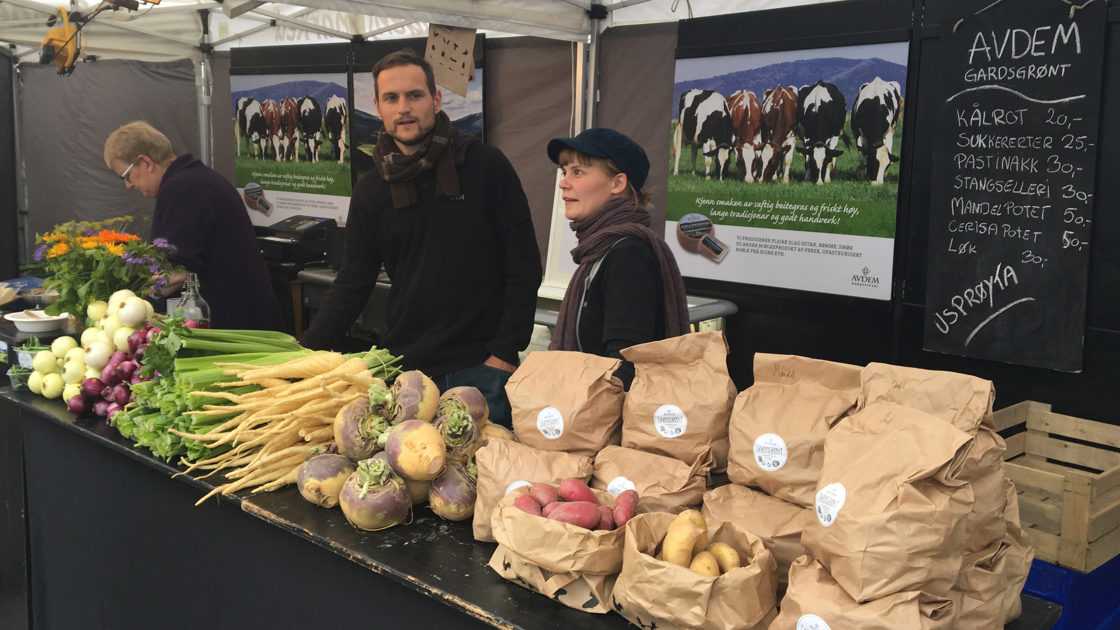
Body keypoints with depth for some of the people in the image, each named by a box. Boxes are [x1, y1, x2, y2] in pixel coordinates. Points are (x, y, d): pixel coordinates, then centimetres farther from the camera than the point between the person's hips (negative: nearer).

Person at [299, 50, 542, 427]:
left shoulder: (486, 167, -2)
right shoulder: (370, 191, 8)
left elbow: (524, 266, -3)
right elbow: (351, 286, 11)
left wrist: (504, 353, -8)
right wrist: (305, 352, -1)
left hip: (479, 368, -3)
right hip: (404, 366, 3)